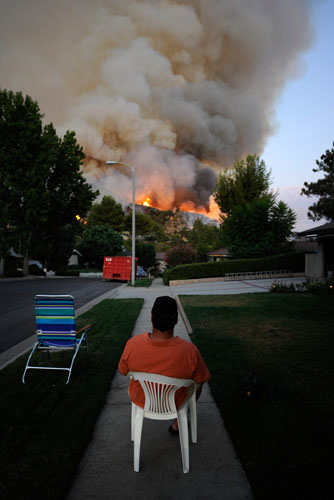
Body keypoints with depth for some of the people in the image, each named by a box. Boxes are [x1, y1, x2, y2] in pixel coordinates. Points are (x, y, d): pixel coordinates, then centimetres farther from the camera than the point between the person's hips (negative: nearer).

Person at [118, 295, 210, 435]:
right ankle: (177, 425, 41)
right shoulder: (189, 350, -33)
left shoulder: (132, 344, -29)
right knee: (197, 383, 28)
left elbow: (123, 371, -8)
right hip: (175, 404, -1)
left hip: (140, 400, 2)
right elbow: (202, 379, -13)